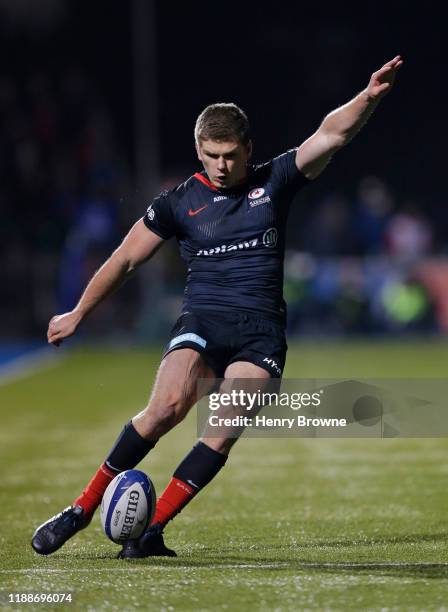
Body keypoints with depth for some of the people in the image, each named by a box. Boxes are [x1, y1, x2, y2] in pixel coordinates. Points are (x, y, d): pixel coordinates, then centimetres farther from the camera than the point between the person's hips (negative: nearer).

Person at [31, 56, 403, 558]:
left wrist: (369, 96, -23)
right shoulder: (179, 203, 5)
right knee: (168, 406, -26)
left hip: (260, 332, 1)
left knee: (224, 432, -20)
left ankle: (152, 530, -14)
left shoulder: (274, 182, 6)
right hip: (201, 322, -1)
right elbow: (125, 259, 15)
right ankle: (82, 508, -16)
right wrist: (77, 315, 21)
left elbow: (331, 135, -6)